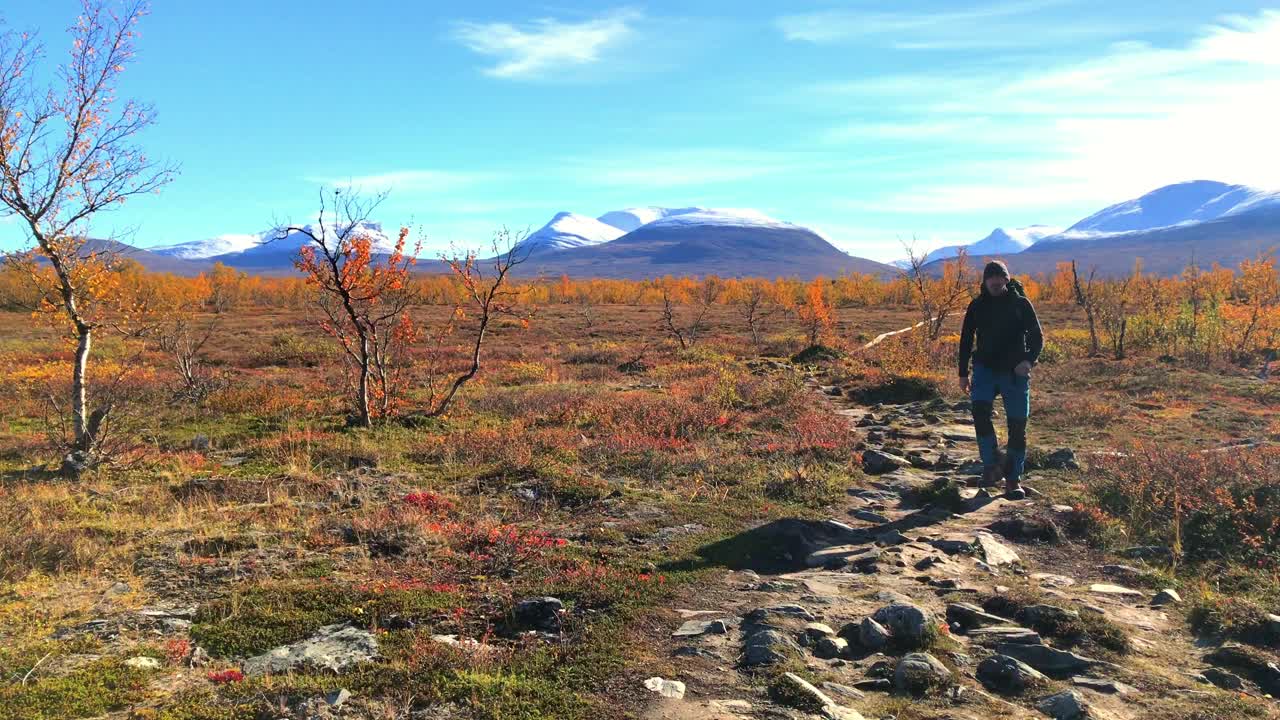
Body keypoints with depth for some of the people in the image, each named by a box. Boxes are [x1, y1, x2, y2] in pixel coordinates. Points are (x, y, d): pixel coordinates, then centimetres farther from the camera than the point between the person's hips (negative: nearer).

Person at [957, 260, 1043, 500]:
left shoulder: (1021, 303, 0)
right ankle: (992, 464, -13)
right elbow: (966, 340, 12)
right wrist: (963, 373, 9)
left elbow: (1037, 337, -2)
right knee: (979, 410, -25)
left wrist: (1029, 360, -21)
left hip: (1015, 372, -1)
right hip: (985, 369, 1)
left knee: (1017, 426, 1)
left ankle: (1013, 479, 13)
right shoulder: (977, 306, 5)